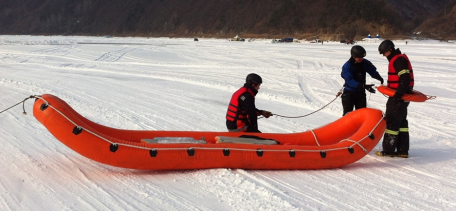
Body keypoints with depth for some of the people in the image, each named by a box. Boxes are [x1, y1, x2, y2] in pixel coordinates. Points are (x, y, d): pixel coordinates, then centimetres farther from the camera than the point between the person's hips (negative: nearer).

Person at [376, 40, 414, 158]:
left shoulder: (398, 60, -16)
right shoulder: (397, 59, 17)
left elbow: (405, 78, -25)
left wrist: (399, 93, -28)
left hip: (399, 97, -11)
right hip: (400, 96, 11)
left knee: (391, 122, -5)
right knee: (401, 122, 13)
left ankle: (389, 150, -1)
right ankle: (403, 150, 17)